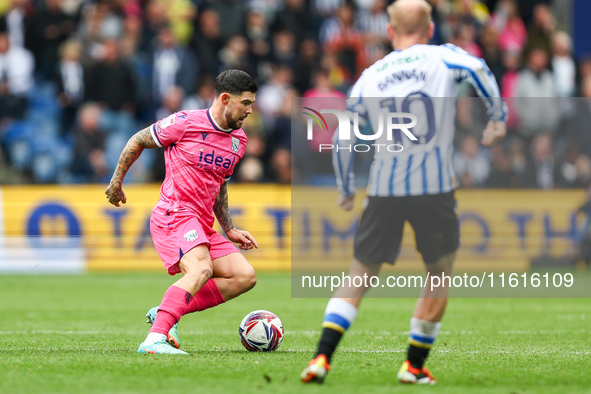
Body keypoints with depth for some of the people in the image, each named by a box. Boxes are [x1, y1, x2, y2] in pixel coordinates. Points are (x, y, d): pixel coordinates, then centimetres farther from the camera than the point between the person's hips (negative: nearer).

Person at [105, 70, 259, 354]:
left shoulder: (239, 140, 15)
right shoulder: (186, 123, -8)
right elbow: (138, 141, 6)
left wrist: (230, 230, 23)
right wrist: (116, 182, 10)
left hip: (203, 225, 8)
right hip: (174, 215, -8)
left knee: (245, 276, -4)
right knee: (201, 268, -33)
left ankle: (166, 313, -5)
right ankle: (155, 339, -41)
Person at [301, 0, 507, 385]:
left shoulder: (370, 77, 11)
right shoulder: (445, 57, 4)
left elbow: (342, 140, 13)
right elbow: (479, 70, -18)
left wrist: (346, 190, 26)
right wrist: (498, 118, -8)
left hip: (384, 190, 2)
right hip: (435, 187, -2)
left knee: (359, 277, 11)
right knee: (440, 275, 16)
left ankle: (322, 357, -3)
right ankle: (415, 366, 15)